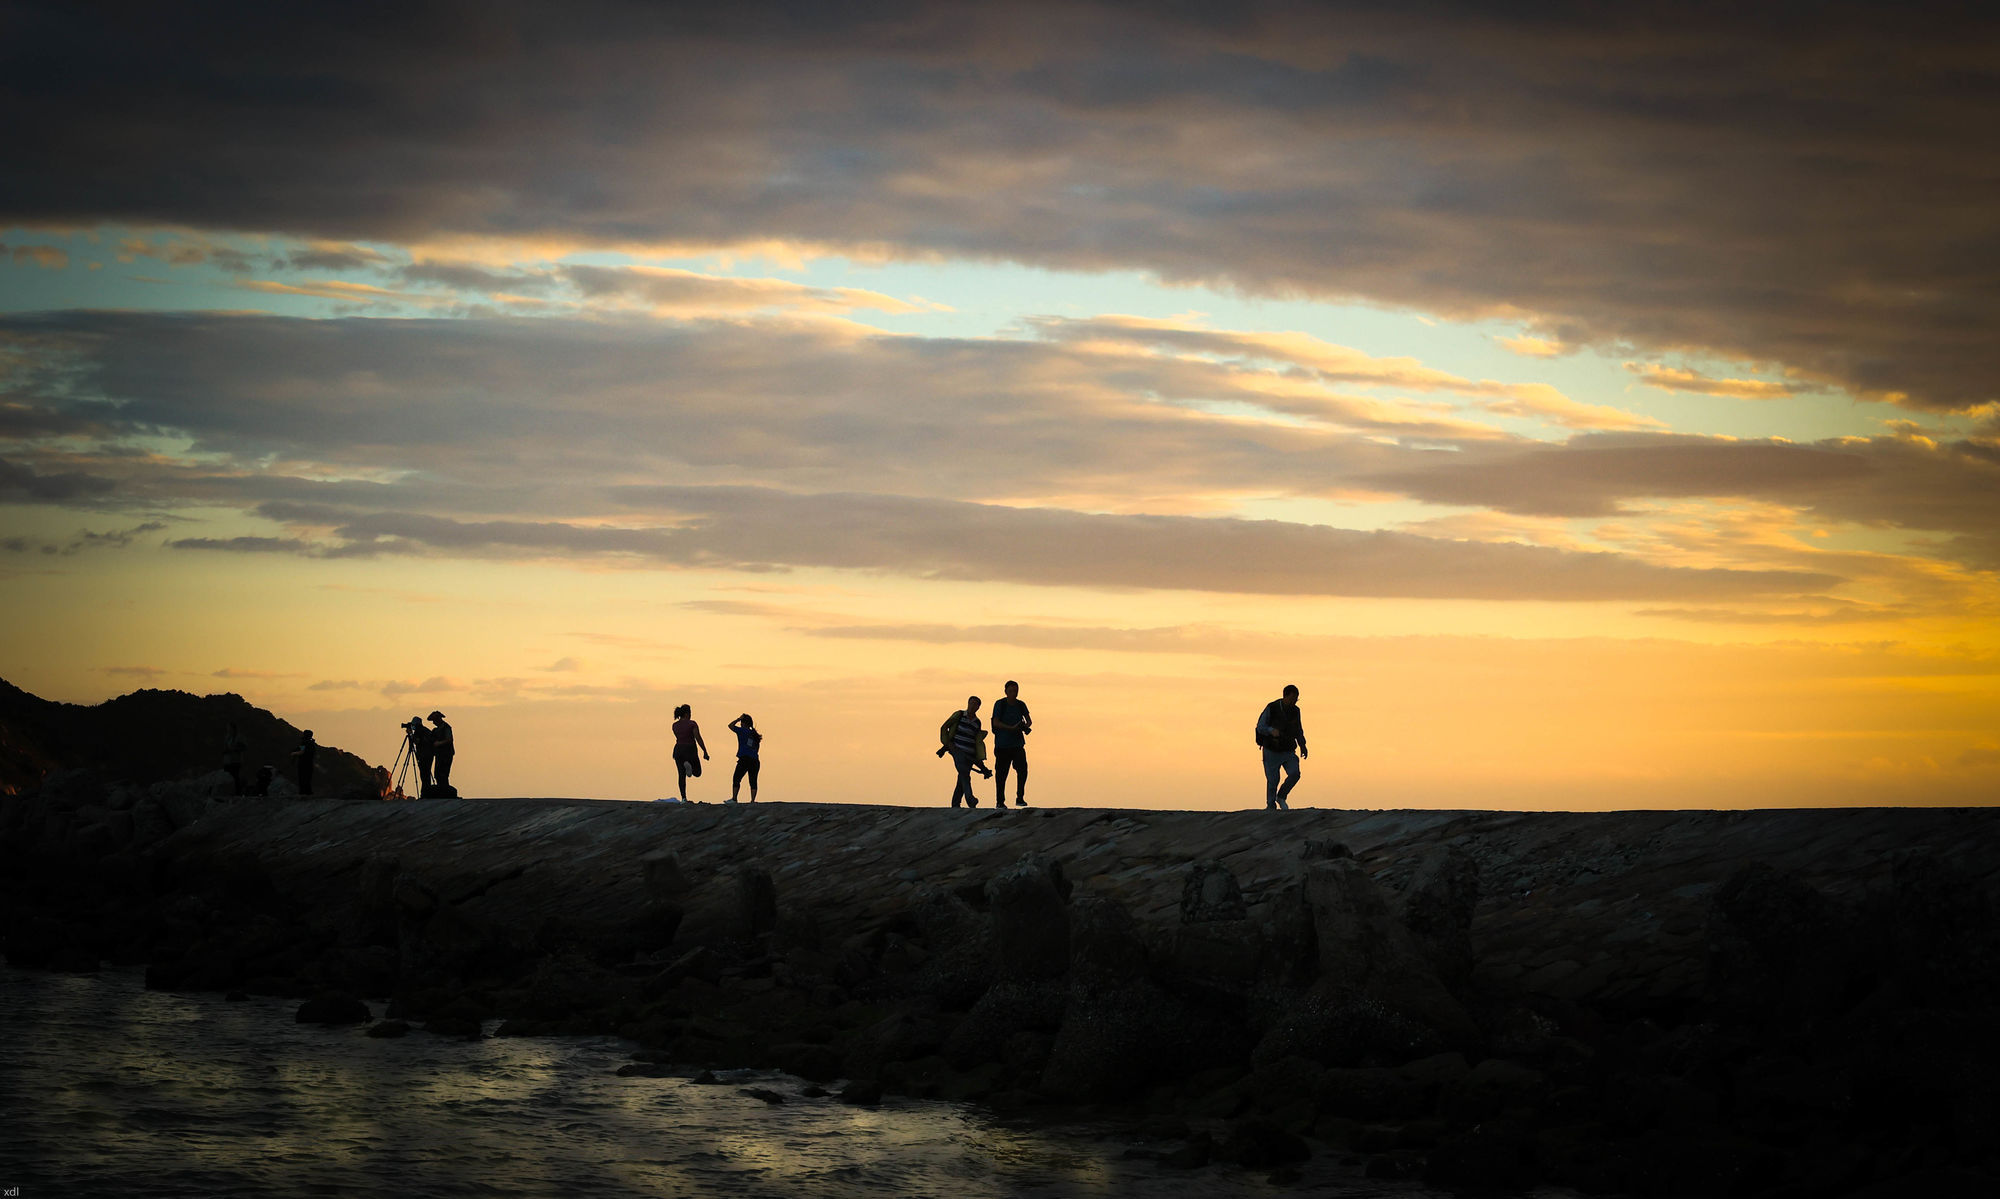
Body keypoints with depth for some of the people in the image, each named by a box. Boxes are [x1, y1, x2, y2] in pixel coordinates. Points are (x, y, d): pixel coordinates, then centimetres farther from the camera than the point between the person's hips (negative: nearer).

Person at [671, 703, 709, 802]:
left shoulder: (675, 725, 6)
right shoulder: (692, 724, -8)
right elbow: (698, 738, -13)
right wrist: (705, 752, -9)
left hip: (678, 750, 4)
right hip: (690, 751, -4)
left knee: (681, 775, 7)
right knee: (697, 773, 10)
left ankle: (683, 798, -4)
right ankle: (688, 765, -25)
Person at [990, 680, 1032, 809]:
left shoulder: (1021, 705, 8)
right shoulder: (1000, 704, -5)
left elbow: (1029, 720, 10)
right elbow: (996, 723, -13)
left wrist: (1026, 726, -15)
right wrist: (1012, 728, -25)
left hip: (1018, 744, 3)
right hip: (1002, 745, -3)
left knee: (1022, 770, -11)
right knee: (1001, 774, 0)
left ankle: (1020, 798, -1)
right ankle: (999, 802, 10)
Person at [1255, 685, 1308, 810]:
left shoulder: (1295, 711, 2)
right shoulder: (1271, 708, -12)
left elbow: (1298, 730, 17)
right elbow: (1260, 727, -13)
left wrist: (1302, 745, 7)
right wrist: (1271, 730, -32)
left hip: (1288, 751, 4)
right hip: (1272, 751, -4)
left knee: (1294, 773, -16)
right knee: (1272, 780, -4)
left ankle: (1281, 797, 5)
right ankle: (1271, 806, 14)